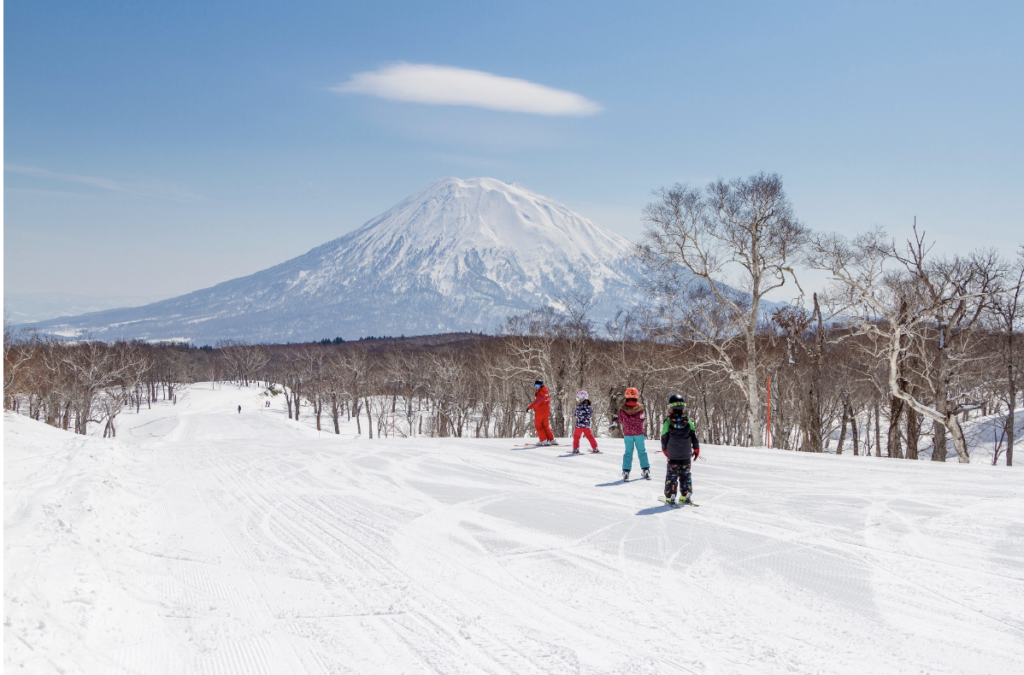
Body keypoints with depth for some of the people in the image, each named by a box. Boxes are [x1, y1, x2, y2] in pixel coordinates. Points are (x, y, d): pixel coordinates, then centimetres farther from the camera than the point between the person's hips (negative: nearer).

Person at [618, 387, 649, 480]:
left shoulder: (622, 409, -8)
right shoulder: (640, 407, -10)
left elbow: (621, 422, 3)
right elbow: (644, 420, 5)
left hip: (627, 434, 1)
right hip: (639, 433, -1)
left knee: (628, 452, 7)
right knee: (642, 451, 11)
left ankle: (626, 471, 1)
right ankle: (645, 470, 11)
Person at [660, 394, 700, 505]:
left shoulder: (668, 422, -9)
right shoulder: (687, 421, -5)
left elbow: (664, 438, -1)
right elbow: (694, 435, 2)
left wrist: (665, 450, 14)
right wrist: (696, 448, 13)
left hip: (672, 455, -1)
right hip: (686, 454, 1)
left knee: (672, 475, 5)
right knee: (685, 474, 12)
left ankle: (670, 497, 4)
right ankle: (685, 496, 14)